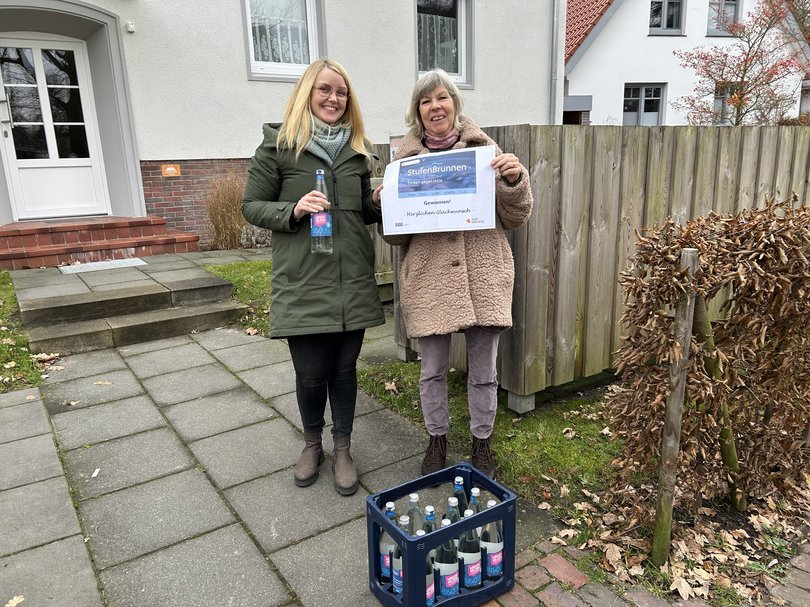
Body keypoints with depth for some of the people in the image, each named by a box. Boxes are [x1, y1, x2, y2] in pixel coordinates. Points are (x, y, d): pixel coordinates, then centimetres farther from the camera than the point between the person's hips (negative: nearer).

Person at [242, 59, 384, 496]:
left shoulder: (356, 148, 13)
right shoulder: (278, 144, 1)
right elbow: (252, 206, 1)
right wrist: (294, 210, -17)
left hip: (352, 280, 3)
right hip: (301, 282, -3)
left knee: (344, 368, 11)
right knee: (310, 373, 5)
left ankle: (342, 449, 29)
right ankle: (312, 444, 33)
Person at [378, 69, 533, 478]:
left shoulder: (484, 150, 5)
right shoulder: (406, 159, 7)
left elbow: (515, 217, 6)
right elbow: (395, 235, 9)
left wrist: (514, 179, -12)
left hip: (483, 277, 0)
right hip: (428, 279, 1)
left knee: (484, 370, 10)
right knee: (432, 370, 12)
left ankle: (481, 442, 32)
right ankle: (436, 440, 34)